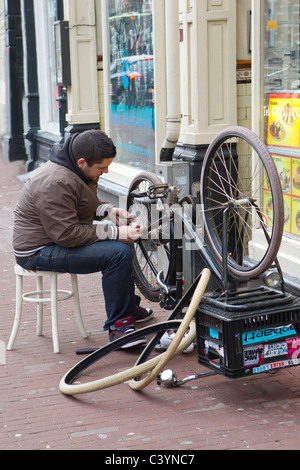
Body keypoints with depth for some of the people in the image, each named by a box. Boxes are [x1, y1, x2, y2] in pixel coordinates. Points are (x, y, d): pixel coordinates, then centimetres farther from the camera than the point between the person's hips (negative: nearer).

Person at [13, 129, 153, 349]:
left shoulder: (80, 169, 4)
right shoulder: (57, 183, -28)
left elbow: (87, 204, 22)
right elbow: (67, 235, -29)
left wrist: (108, 211, 1)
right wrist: (115, 232, -25)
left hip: (59, 237, 11)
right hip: (39, 252, -11)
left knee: (124, 241, 14)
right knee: (118, 252, -24)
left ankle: (129, 307, 26)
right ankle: (119, 326, -16)